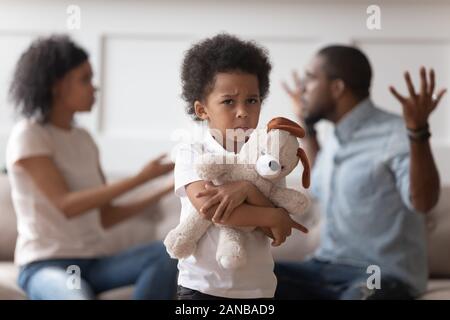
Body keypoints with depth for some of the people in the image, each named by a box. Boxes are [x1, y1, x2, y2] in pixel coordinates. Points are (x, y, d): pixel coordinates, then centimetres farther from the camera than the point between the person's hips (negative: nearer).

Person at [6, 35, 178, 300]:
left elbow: (105, 217, 13)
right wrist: (141, 178, -19)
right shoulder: (28, 135, -6)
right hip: (46, 265, -6)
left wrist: (165, 191, 3)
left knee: (164, 254, -23)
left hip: (93, 263, 6)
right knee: (78, 297, -40)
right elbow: (66, 206, -18)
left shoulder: (84, 139, 13)